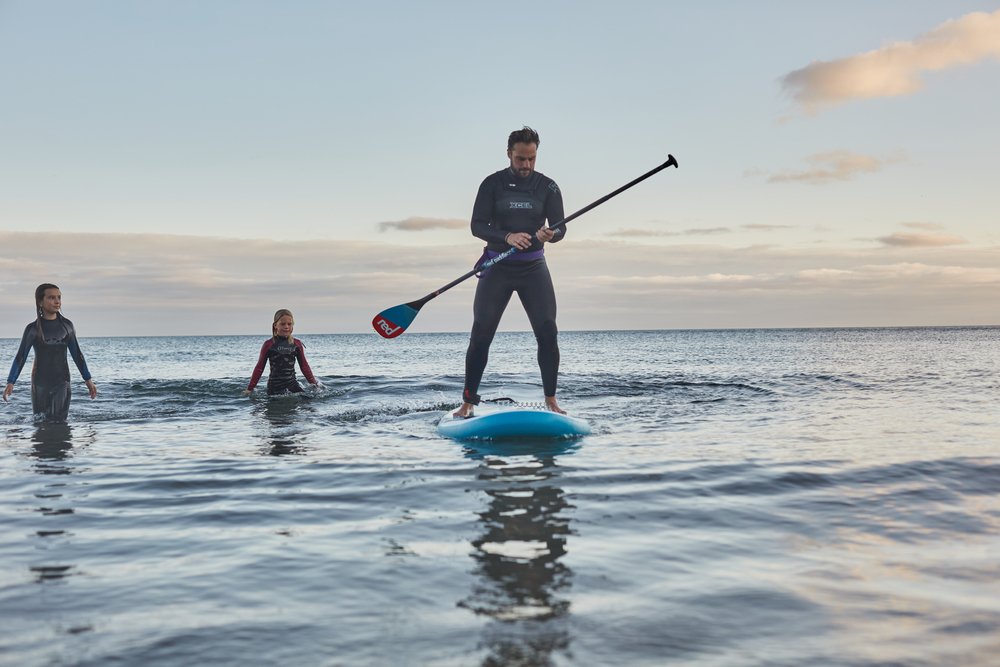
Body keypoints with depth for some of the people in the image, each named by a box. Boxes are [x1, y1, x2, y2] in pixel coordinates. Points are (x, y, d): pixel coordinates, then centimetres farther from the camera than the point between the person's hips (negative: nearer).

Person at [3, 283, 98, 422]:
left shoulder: (67, 326, 5)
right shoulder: (33, 329, -1)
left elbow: (76, 354, 11)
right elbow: (21, 357, -1)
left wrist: (88, 380, 9)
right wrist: (10, 382, -12)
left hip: (62, 381, 1)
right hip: (40, 383, -1)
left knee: (59, 421, -6)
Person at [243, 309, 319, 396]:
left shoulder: (297, 344, 6)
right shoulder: (269, 344, -1)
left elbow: (304, 366, 14)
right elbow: (259, 368, 5)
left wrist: (314, 383, 9)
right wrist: (250, 388, 4)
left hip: (292, 383, 2)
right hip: (275, 386, -2)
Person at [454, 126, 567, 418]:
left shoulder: (548, 187, 2)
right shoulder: (492, 184, -2)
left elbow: (560, 228, -4)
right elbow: (477, 225, -7)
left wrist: (550, 235, -28)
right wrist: (507, 237, -25)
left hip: (533, 268, 1)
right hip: (497, 267, -1)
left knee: (547, 333, -7)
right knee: (481, 334, -6)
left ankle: (551, 399, 6)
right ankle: (468, 402, 1)